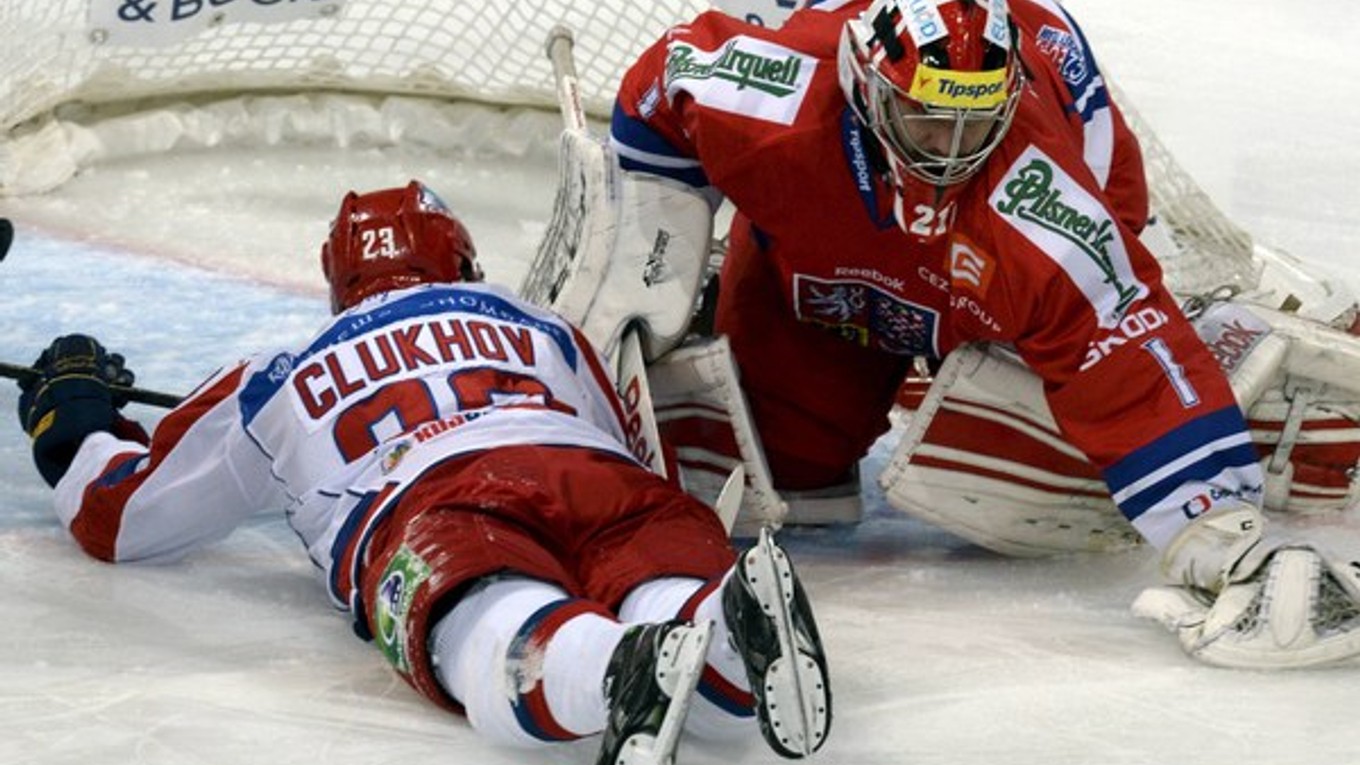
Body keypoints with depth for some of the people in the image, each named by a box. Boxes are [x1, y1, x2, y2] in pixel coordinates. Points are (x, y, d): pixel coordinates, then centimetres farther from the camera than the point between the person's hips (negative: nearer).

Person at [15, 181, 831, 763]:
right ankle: (737, 615, -57)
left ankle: (627, 669, -66)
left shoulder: (277, 383, 37)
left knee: (504, 657, -32)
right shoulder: (540, 328, 41)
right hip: (598, 476, 2)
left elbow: (121, 517, 45)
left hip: (419, 509, -2)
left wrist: (75, 428, 68)